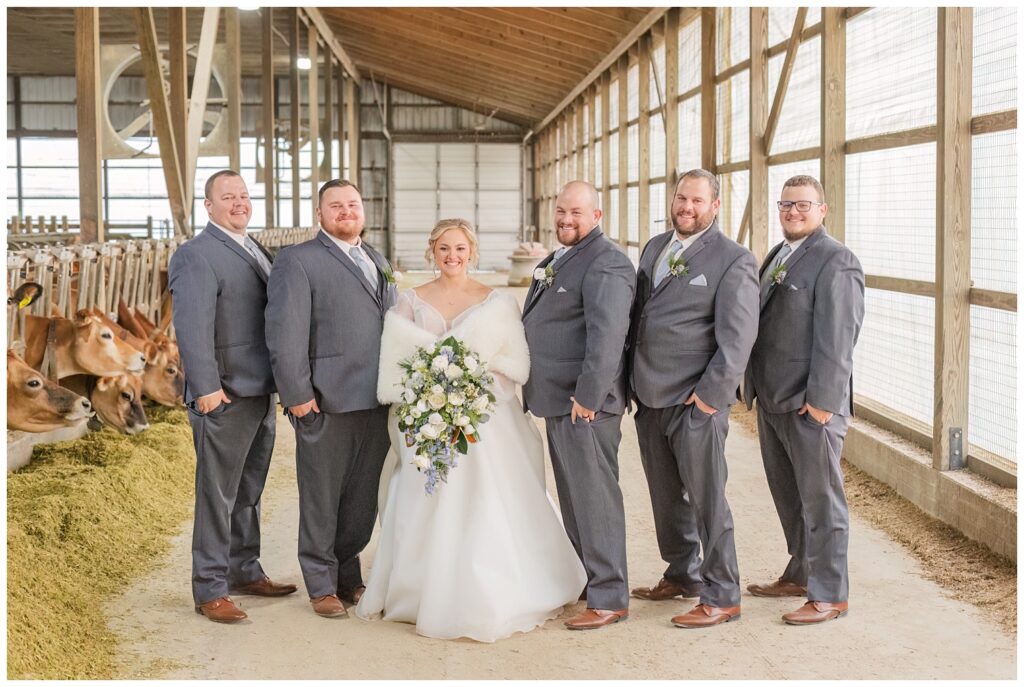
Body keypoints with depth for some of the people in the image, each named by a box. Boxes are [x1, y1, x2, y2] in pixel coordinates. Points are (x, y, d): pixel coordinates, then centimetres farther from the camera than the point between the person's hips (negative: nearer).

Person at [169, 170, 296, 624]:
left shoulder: (255, 251, 16)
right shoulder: (196, 255, -13)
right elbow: (192, 326, -21)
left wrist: (284, 381, 16)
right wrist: (206, 387, -27)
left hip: (261, 391, 9)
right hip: (225, 396, -9)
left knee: (249, 491, 19)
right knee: (217, 494, -1)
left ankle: (245, 571, 32)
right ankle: (210, 590, 7)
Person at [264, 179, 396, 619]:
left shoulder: (379, 263, 20)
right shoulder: (298, 261, -3)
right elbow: (284, 332, -11)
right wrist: (297, 394, -16)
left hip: (377, 401, 6)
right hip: (327, 401, -6)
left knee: (364, 497, 13)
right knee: (321, 497, 4)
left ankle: (348, 575, 28)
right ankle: (322, 585, 17)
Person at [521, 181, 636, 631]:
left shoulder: (606, 263, -14)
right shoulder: (557, 261, 18)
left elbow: (607, 335, -23)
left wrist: (587, 397, -24)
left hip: (585, 403, -10)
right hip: (558, 400, 10)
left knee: (594, 497, -4)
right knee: (573, 497, 17)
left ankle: (609, 598, 3)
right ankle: (585, 579, 29)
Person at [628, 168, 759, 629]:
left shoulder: (734, 260, -8)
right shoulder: (654, 247, 14)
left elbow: (738, 336, -13)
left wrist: (711, 395, -17)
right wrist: (633, 379, 12)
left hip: (695, 401, -7)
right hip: (649, 398, 7)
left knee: (706, 500, -1)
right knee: (666, 497, 17)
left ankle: (721, 597, 9)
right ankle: (682, 575, 34)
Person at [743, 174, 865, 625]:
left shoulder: (835, 261, -12)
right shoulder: (776, 257, 15)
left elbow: (836, 337, -17)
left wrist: (821, 400, -20)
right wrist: (755, 386, 15)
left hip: (810, 405, -8)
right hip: (772, 400, 9)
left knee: (819, 500, 0)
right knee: (787, 497, 18)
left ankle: (829, 594, 10)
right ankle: (800, 574, 33)